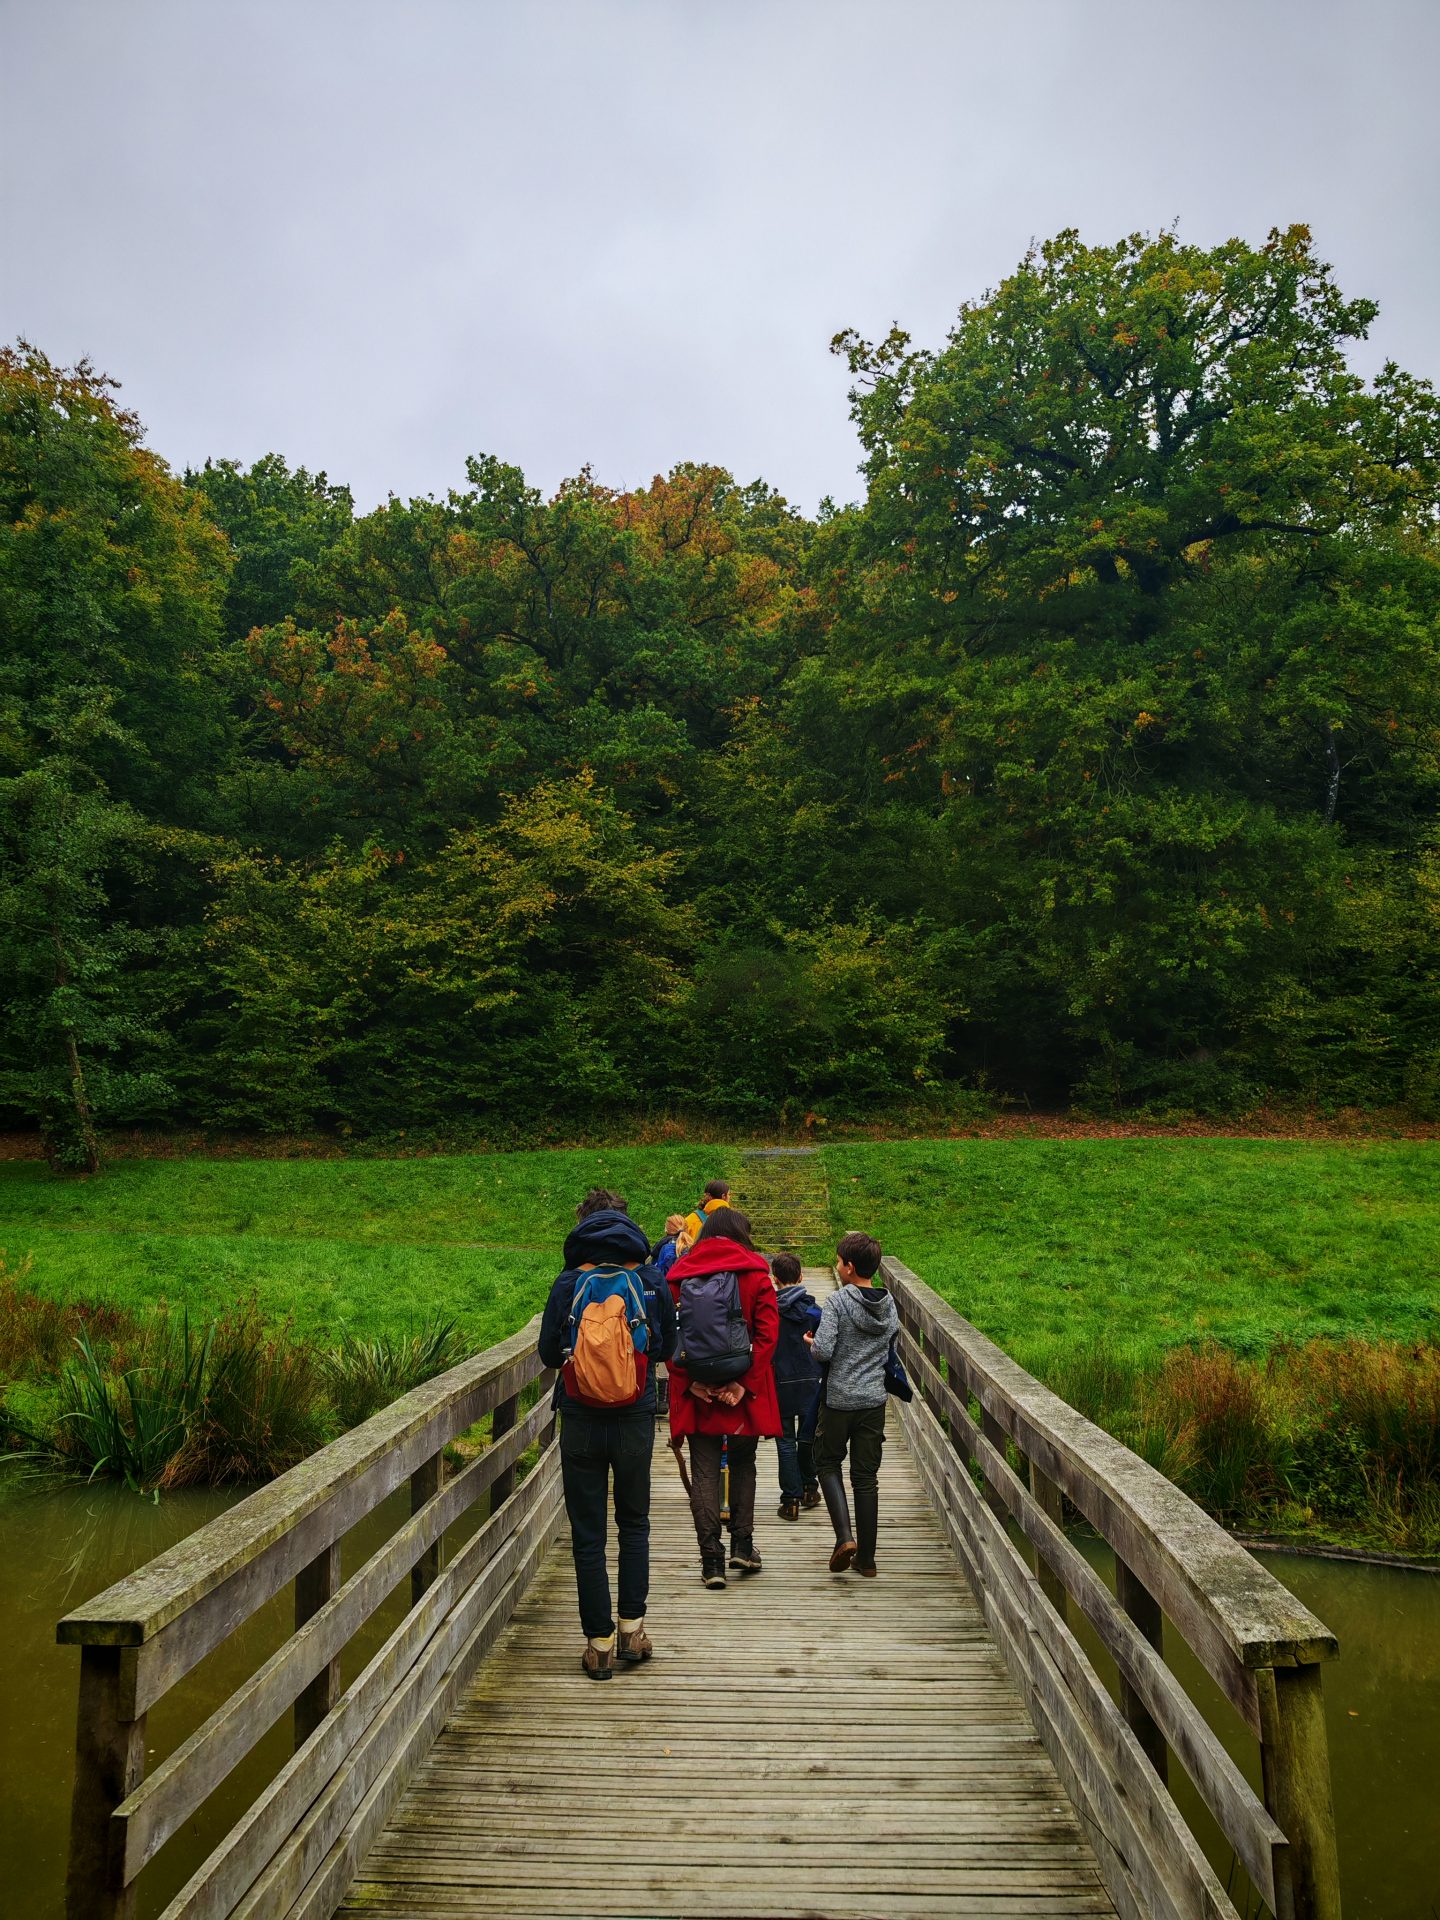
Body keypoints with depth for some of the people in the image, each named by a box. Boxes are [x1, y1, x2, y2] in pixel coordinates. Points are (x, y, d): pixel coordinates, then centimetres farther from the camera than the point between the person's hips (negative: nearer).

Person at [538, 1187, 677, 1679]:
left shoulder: (569, 1282, -7)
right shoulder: (652, 1280, -3)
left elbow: (548, 1353, 0)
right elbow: (666, 1348, 8)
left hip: (581, 1421, -1)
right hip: (636, 1419, 2)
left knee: (587, 1534, 8)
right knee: (634, 1523, 20)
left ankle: (599, 1643, 13)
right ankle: (632, 1628, 18)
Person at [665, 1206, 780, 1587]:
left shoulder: (678, 1274, 4)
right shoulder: (755, 1272, -1)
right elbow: (768, 1333, -9)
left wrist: (689, 1381, -3)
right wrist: (746, 1383, -11)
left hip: (696, 1391, 1)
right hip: (744, 1390, -1)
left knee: (704, 1471, 7)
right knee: (743, 1463, 19)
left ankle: (711, 1558, 5)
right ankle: (742, 1544, 17)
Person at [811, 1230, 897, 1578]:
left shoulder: (838, 1301, -15)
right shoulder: (889, 1304, 2)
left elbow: (822, 1351, -22)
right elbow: (891, 1346, 11)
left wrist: (811, 1342, -2)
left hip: (839, 1399, -4)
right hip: (874, 1400, 4)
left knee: (827, 1463, 16)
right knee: (866, 1477, 11)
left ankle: (845, 1536, -1)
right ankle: (866, 1559, 16)